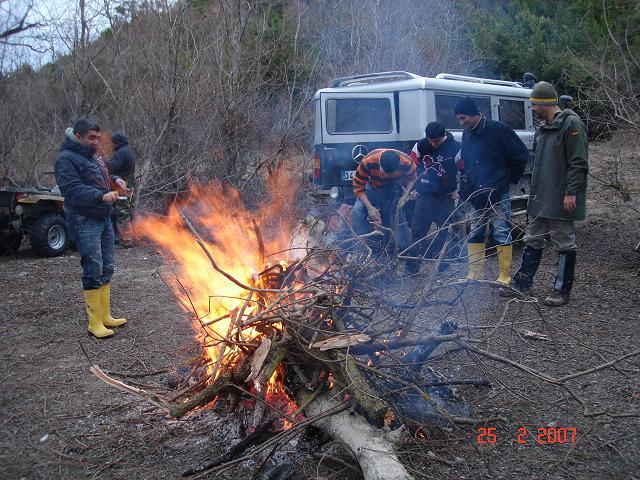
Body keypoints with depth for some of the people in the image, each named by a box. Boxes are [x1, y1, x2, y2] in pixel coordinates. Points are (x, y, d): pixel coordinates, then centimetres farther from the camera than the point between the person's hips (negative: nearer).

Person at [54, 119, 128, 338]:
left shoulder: (93, 157, 17)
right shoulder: (66, 159, -10)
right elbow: (73, 190, -20)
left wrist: (115, 180, 6)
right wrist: (101, 195, -32)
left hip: (104, 218, 9)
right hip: (84, 221, -9)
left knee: (106, 269, 12)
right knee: (94, 270, -11)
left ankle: (105, 317, 22)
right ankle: (94, 323, -3)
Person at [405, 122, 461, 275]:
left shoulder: (455, 148, -8)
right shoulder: (421, 146, 0)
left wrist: (456, 190, -3)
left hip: (445, 198, -2)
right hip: (424, 195, 2)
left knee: (444, 231, 5)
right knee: (418, 230, 0)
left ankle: (444, 265, 17)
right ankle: (412, 266, 4)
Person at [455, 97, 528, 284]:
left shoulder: (498, 130, -13)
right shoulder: (467, 134, 8)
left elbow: (521, 155, -8)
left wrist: (511, 179, -3)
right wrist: (471, 182, 13)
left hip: (498, 193, -7)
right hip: (477, 195, 7)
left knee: (502, 234, -2)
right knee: (475, 234, 11)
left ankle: (505, 276, 4)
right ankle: (476, 273, 20)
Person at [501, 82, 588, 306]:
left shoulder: (571, 124, -12)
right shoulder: (543, 128, 15)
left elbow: (579, 163, -17)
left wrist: (571, 192, -22)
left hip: (561, 200, -9)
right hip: (541, 198, 9)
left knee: (565, 243, 2)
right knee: (532, 241, 13)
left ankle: (562, 291, 11)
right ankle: (521, 284, 22)